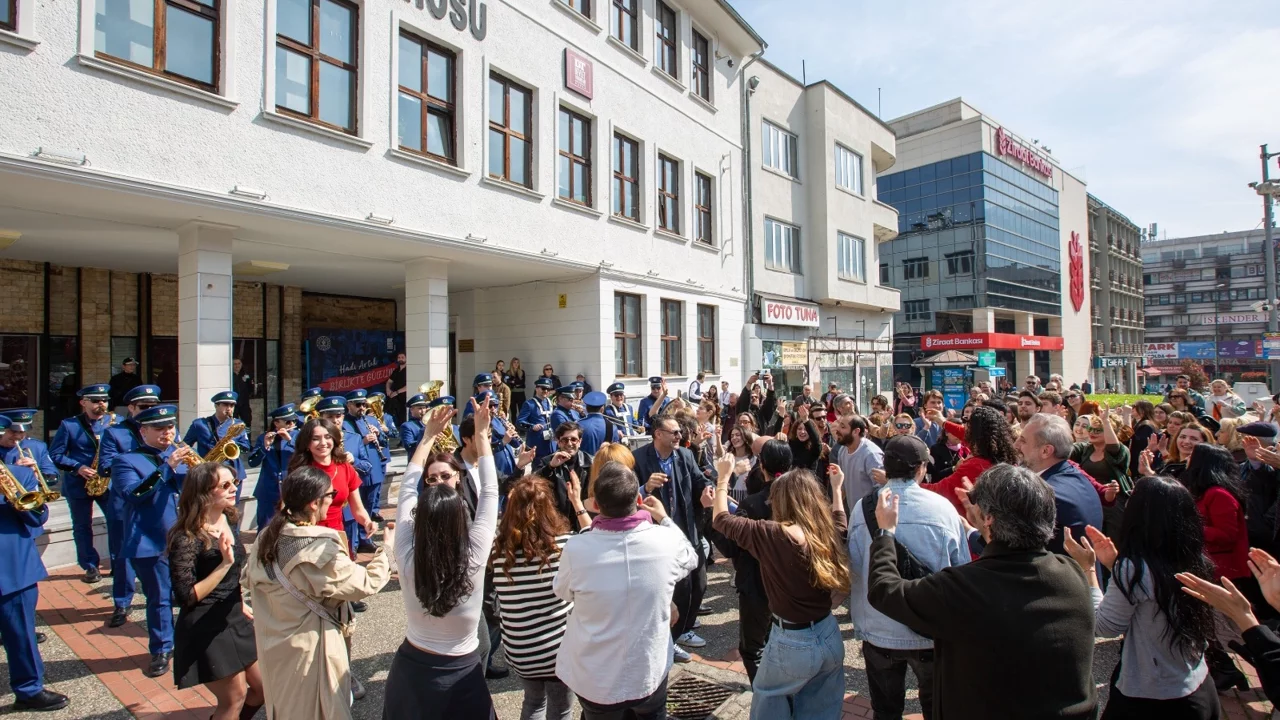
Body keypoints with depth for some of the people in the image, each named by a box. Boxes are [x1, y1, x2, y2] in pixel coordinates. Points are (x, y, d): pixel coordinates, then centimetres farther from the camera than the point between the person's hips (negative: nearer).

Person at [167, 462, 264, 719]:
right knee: (234, 698, 7)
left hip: (235, 618, 7)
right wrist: (224, 563, -30)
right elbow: (186, 597, -23)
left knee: (263, 688, 15)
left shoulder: (230, 520, 1)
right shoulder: (186, 537, -21)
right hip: (206, 628, -7)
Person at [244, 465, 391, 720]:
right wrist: (385, 551, -7)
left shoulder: (267, 536, -5)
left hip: (273, 646, 7)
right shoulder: (320, 550, -28)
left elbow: (249, 580, 9)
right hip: (309, 649, -7)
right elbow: (365, 584, -21)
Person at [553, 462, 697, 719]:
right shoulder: (667, 540, -22)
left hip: (593, 680, -1)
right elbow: (692, 559, 3)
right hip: (649, 673, 1)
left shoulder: (576, 548, -25)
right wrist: (664, 519, 15)